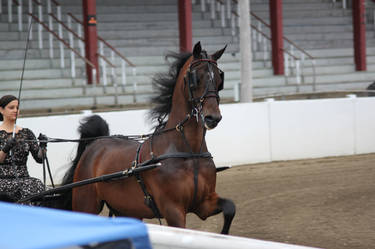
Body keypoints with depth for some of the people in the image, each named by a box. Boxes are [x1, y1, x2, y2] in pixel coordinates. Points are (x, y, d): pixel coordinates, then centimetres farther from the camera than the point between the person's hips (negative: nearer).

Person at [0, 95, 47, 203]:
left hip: (23, 177, 3)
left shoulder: (26, 133, 16)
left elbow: (39, 158, 6)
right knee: (26, 186, -36)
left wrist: (43, 147, -13)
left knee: (38, 184, -32)